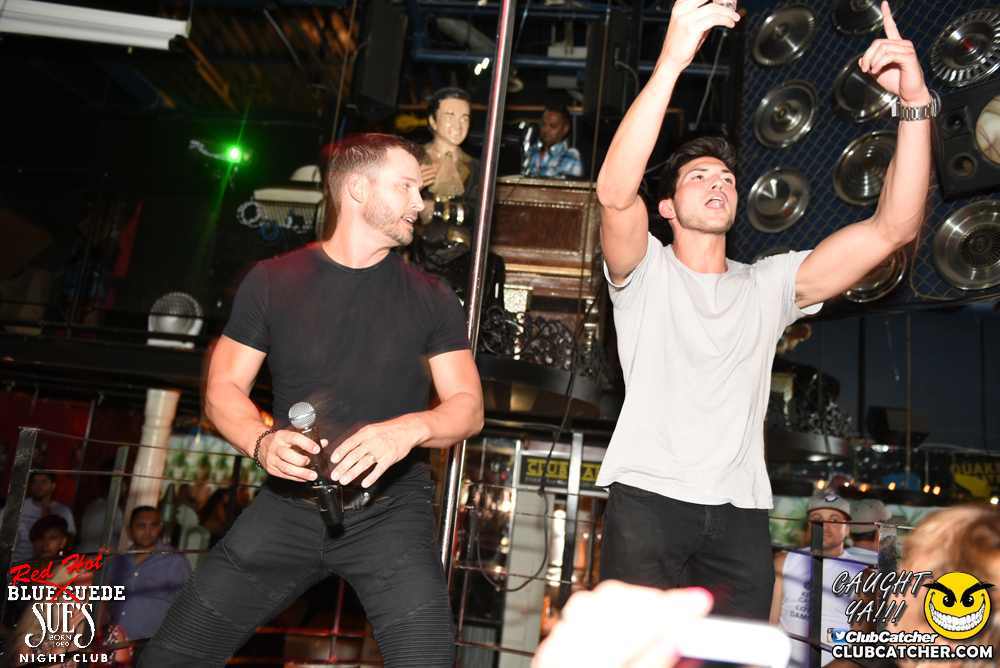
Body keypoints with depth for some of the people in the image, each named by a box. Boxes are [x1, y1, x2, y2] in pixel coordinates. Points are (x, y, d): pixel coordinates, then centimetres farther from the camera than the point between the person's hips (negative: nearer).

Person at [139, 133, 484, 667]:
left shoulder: (430, 299, 4)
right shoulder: (272, 282, 4)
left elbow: (468, 406, 1)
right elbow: (224, 388, 6)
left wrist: (412, 428, -20)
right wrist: (262, 443, -15)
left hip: (390, 507, 0)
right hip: (290, 500, 1)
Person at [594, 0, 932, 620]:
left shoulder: (769, 285, 15)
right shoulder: (646, 271, 6)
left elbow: (893, 227, 6)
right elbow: (615, 193, -16)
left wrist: (916, 103, -4)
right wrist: (670, 63, -24)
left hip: (740, 512, 3)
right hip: (648, 498, -3)